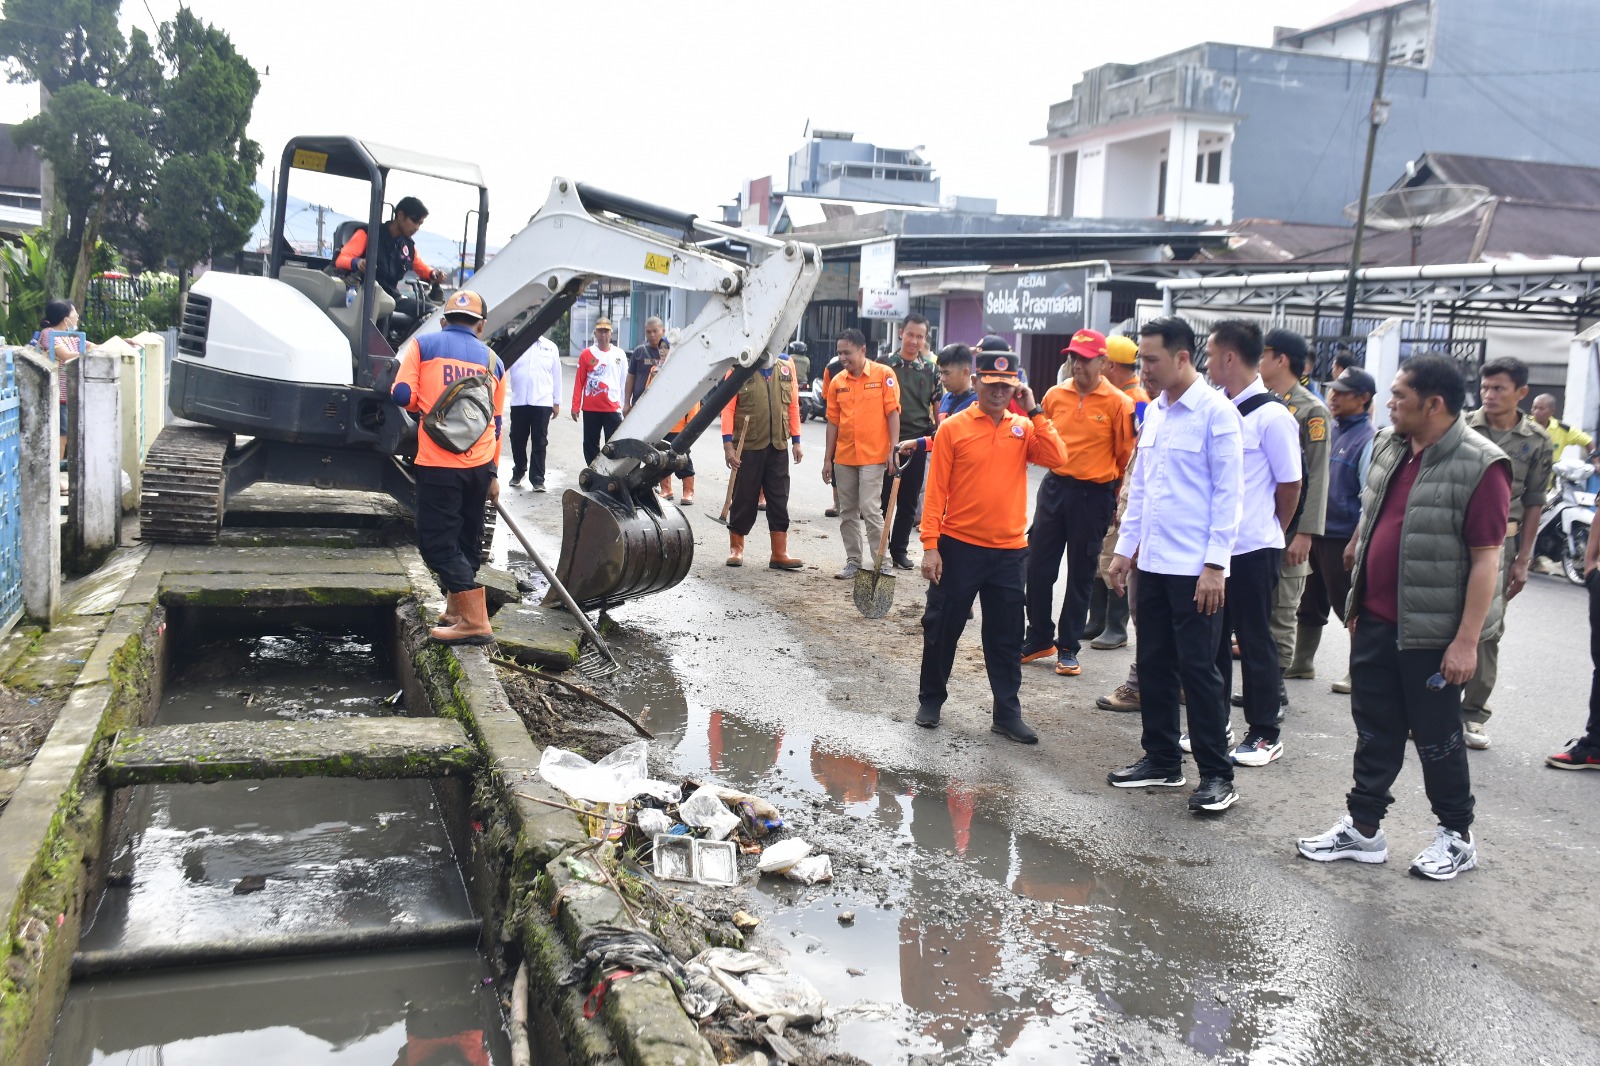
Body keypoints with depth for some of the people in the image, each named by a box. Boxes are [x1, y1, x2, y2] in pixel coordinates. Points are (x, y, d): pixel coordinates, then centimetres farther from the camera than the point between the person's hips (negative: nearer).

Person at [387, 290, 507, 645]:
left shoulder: (422, 344, 3)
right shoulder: (492, 359, 13)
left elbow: (402, 394, -7)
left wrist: (425, 407, 16)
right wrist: (493, 474, 23)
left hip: (438, 461, -5)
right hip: (480, 465, 5)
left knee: (437, 541, -2)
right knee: (466, 539, 18)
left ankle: (475, 620, -11)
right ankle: (456, 610, 27)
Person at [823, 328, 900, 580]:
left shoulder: (884, 374, -5)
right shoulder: (837, 381, 6)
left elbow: (892, 413, -5)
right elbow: (833, 421, 10)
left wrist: (893, 449, -12)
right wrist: (828, 459, 9)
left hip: (873, 456, -5)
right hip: (844, 457, 5)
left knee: (869, 509, -10)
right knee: (847, 512, 9)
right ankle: (853, 561, 18)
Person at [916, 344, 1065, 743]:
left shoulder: (1023, 428, 5)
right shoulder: (953, 428, -4)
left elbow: (1056, 458, -13)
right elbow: (936, 491, -6)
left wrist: (1034, 412, -10)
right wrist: (930, 545, -10)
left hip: (1008, 551, 3)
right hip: (958, 546, -2)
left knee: (1007, 637, 9)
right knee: (942, 628, 8)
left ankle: (1007, 712, 18)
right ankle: (931, 699, 25)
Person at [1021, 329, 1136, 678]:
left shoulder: (1118, 403, -9)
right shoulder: (1055, 395, 2)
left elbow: (1126, 455, -2)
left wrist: (1111, 492, 4)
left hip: (1094, 495, -3)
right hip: (1055, 488, 4)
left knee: (1081, 573, 7)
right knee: (1038, 566, 5)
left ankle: (1068, 647, 18)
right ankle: (1039, 639, 21)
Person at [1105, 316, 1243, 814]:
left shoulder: (1215, 411, -10)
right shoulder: (1154, 412, 12)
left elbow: (1227, 492, -12)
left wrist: (1215, 565, -16)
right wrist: (1125, 547, 15)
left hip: (1195, 568, -7)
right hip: (1152, 563, 7)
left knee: (1198, 670, -2)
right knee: (1153, 665, 13)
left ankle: (1216, 775, 9)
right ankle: (1162, 760, 25)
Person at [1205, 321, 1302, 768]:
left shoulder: (1272, 416, -13)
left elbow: (1290, 484, -7)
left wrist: (1270, 531, 5)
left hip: (1252, 549, -6)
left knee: (1255, 640, 5)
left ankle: (1265, 734, 18)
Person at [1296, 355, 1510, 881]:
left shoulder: (1480, 466, -17)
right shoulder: (1388, 445, 6)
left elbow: (1486, 560, -17)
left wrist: (1467, 640, -20)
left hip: (1431, 631, -7)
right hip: (1375, 621, 7)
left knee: (1436, 736, 8)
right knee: (1375, 731, 14)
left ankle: (1457, 836, 26)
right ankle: (1363, 828, 26)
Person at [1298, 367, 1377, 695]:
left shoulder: (1369, 439, -12)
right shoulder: (1329, 431, 9)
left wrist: (1355, 543, -18)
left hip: (1343, 538, -7)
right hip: (1314, 533, 7)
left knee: (1348, 606, 3)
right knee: (1309, 604, 16)